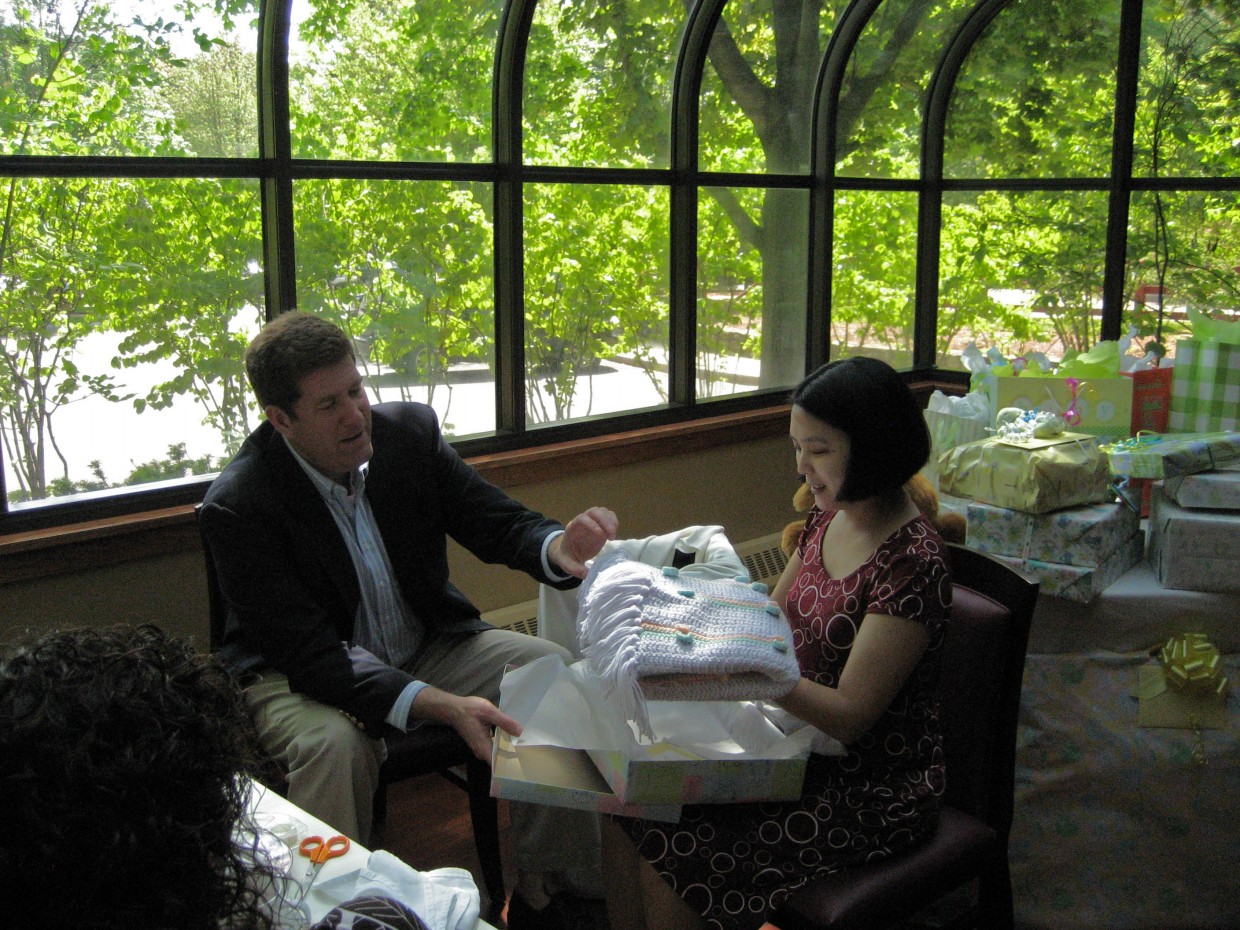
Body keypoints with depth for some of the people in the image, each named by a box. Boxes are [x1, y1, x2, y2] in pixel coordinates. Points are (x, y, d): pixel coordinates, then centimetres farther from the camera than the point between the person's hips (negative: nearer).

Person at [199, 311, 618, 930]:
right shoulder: (238, 507, -22)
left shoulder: (409, 430, -8)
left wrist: (557, 547, -30)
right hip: (301, 671, -4)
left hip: (425, 645, 5)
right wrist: (441, 706, -41)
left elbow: (498, 522, -4)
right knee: (335, 744, -37)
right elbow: (311, 657, -27)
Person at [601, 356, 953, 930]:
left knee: (671, 847, -18)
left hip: (874, 786, -8)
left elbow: (849, 716, -23)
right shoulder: (827, 518, 3)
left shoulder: (911, 561, -22)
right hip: (800, 745, 8)